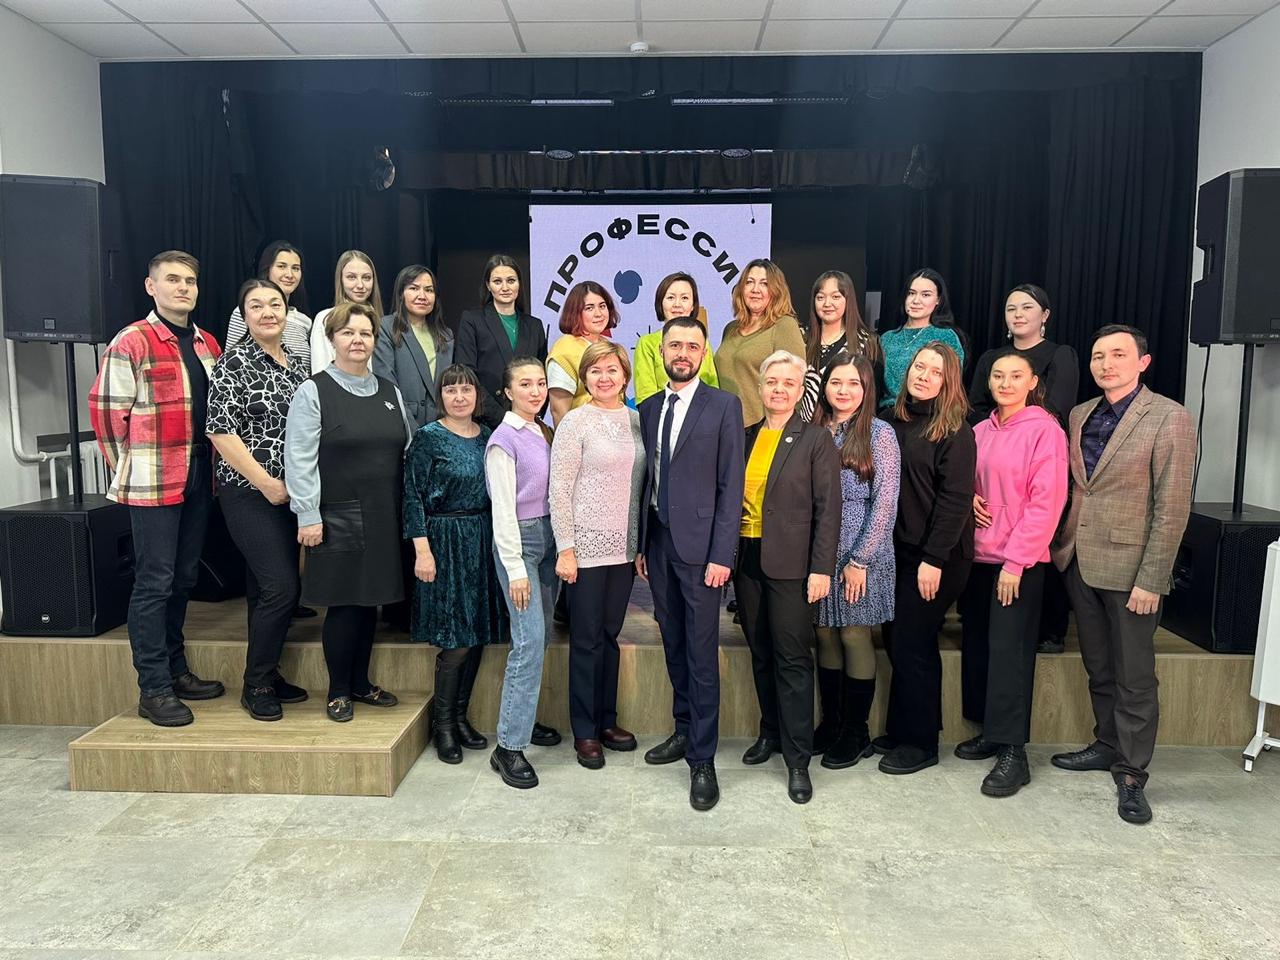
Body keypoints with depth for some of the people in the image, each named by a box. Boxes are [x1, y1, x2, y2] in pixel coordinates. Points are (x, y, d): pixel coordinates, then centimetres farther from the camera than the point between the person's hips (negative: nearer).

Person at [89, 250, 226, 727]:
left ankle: (176, 670, 27)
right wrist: (128, 471, -4)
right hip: (153, 481, -7)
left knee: (183, 577, 14)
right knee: (154, 581, -2)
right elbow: (106, 409, -8)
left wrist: (209, 464, 12)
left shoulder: (208, 344, 13)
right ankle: (153, 689, 6)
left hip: (199, 476, 7)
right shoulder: (132, 342, -8)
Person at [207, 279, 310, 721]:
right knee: (282, 587, -9)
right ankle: (255, 685, 7)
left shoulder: (295, 361, 11)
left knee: (269, 587, 13)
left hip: (291, 493, 7)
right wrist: (266, 482, -16)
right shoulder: (235, 363, -9)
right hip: (251, 493, -7)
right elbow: (220, 430, -15)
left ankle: (267, 674, 24)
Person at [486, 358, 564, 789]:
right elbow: (503, 509, -13)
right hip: (518, 540, -7)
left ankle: (523, 718, 26)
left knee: (540, 638, 11)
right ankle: (509, 745, -5)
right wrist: (515, 569, -15)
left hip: (548, 536, 7)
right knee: (529, 642, -11)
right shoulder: (504, 439, -10)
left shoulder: (543, 434, 11)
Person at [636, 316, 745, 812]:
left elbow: (731, 486, -8)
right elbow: (646, 480, 13)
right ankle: (684, 730, 31)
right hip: (657, 542, 5)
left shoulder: (724, 406, -4)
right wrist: (640, 543, 9)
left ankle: (702, 760, 8)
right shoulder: (647, 410, 12)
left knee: (702, 654, -1)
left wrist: (722, 555, -13)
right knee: (673, 645, 15)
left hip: (699, 543, -5)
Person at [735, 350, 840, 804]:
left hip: (790, 564, -5)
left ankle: (797, 758, 8)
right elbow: (732, 497, 11)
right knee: (761, 654, 15)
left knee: (792, 658, -1)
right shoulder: (745, 438, 10)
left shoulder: (816, 440, -3)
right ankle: (770, 732, 32)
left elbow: (828, 509, -7)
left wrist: (822, 569, -12)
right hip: (747, 559, 5)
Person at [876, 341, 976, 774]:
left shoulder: (955, 431, -9)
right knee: (895, 638, 10)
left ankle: (920, 742, 14)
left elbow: (955, 498, -14)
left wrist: (934, 559, -18)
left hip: (936, 554, -6)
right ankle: (900, 730, 25)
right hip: (898, 548, 6)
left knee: (912, 642, -1)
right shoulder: (893, 421, 9)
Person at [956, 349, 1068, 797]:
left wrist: (1016, 561, -16)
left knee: (1009, 651, -5)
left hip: (1019, 560, -6)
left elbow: (1046, 501, -12)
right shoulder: (981, 430, 11)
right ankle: (990, 731, 25)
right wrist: (969, 499, -2)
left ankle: (1013, 752, 3)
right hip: (978, 554, 6)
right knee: (977, 646, 10)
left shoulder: (1044, 429, -8)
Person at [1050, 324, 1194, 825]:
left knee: (1133, 676, 3)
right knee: (1098, 667, 18)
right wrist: (1061, 545, 6)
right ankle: (1107, 744, 34)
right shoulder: (1080, 416, 8)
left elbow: (1172, 507, -13)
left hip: (1129, 568, -6)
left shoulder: (1169, 418, -10)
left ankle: (1130, 774, 16)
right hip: (1078, 560, 6)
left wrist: (1151, 579, -16)